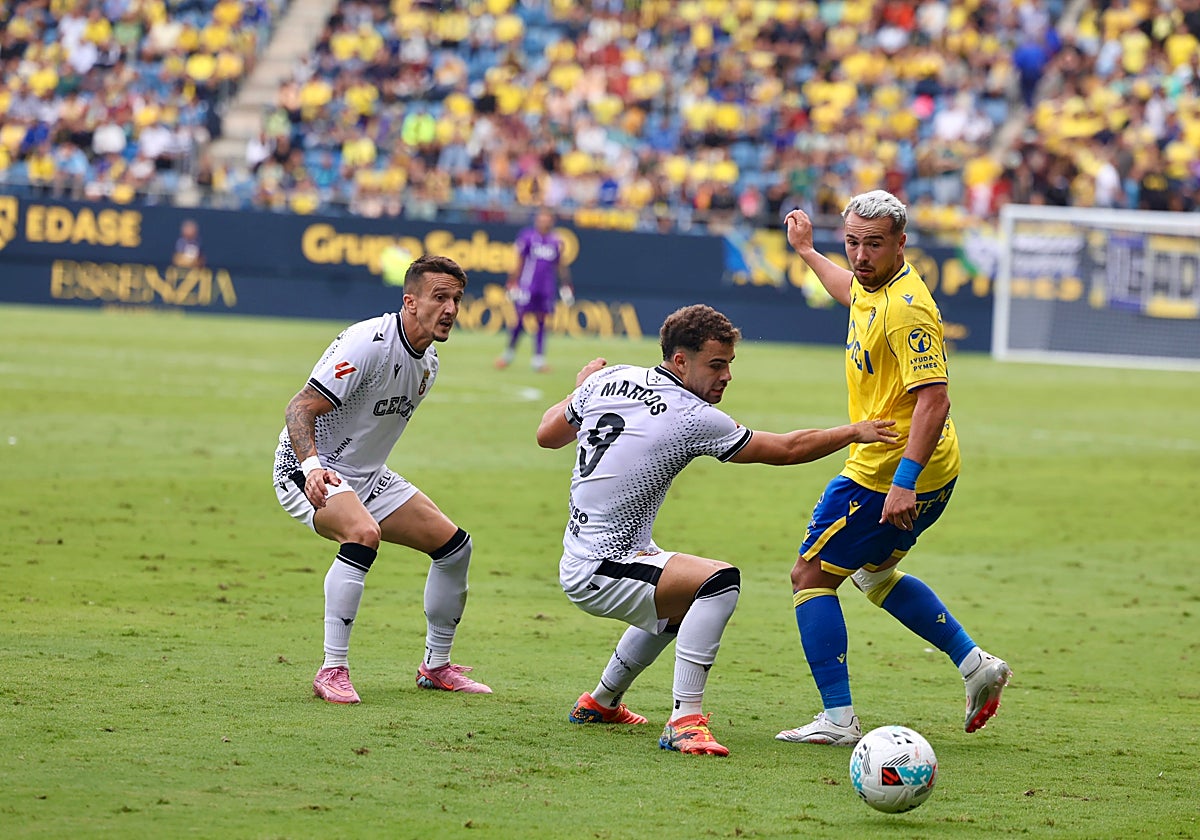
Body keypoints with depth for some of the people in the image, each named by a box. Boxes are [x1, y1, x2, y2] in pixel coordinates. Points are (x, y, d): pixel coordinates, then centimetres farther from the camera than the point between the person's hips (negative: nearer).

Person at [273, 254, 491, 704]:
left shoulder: (427, 362, 5)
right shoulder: (368, 343, -23)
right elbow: (300, 408, -28)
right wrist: (311, 467, -43)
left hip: (366, 476, 9)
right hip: (309, 470, -9)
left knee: (454, 544, 5)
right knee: (363, 533, -37)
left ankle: (436, 666, 21)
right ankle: (332, 671, -31)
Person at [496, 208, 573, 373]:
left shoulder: (556, 241, 7)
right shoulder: (527, 237, -3)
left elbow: (561, 266, 14)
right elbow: (519, 263, -2)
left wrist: (565, 286, 11)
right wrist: (513, 284, -5)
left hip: (546, 289, 3)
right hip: (527, 284, -3)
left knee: (541, 322, 3)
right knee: (520, 319, -1)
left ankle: (539, 359, 5)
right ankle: (509, 352, 15)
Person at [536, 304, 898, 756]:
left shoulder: (609, 379, 1)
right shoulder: (694, 418, -18)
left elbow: (548, 434, 17)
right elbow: (787, 448, -9)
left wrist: (580, 389, 33)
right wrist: (855, 431, 3)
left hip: (578, 560, 9)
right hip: (599, 574, -9)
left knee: (678, 602, 34)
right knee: (720, 581, -27)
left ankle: (601, 702, 48)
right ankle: (685, 722, -29)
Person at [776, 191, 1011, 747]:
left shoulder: (905, 309, -24)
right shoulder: (873, 286, 5)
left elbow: (934, 400, -30)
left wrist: (905, 482, -35)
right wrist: (807, 251, 45)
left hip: (890, 473, -10)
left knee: (811, 576, -3)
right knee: (874, 572, 27)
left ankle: (837, 718, -4)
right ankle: (974, 664, 24)